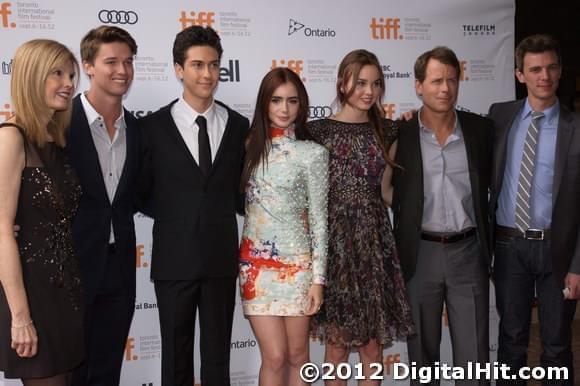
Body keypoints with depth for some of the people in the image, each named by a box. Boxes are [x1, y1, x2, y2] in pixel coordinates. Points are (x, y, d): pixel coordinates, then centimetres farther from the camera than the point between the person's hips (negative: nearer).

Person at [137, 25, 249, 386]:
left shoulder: (238, 125, 4)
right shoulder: (154, 126, -3)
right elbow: (143, 194, 3)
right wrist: (173, 215, -4)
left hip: (221, 258, 2)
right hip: (174, 259, -1)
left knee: (218, 355, 13)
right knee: (176, 357, 12)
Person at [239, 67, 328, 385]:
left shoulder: (313, 154, -4)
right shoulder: (250, 146, 5)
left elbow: (318, 219, -4)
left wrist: (318, 277, -6)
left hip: (296, 264, -1)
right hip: (256, 263, 1)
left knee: (297, 354, 8)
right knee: (275, 357, 0)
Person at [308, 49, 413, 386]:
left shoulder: (388, 131, 8)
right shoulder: (318, 131, -3)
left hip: (375, 239, 3)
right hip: (335, 240, -3)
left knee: (374, 338, 8)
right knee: (338, 338, 5)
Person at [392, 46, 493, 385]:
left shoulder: (482, 129, 2)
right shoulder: (399, 134, -4)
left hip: (469, 252, 1)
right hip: (419, 254, -1)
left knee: (474, 353, 7)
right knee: (422, 350, 13)